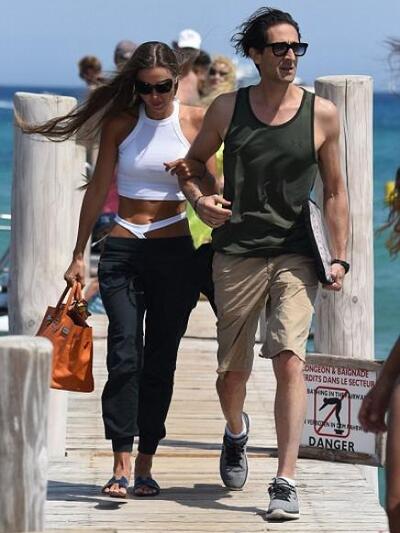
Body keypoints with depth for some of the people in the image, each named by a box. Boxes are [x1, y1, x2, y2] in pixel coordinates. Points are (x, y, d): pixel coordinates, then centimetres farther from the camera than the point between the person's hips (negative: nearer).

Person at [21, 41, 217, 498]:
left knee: (159, 361, 4)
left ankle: (145, 465, 11)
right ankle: (121, 467, -18)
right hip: (123, 250, 0)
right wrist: (79, 254, 10)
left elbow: (210, 187, 8)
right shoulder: (120, 122, 4)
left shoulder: (195, 121, 2)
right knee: (124, 355, -14)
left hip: (175, 251, 0)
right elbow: (99, 189, 9)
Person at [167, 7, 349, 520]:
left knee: (289, 360, -17)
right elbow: (191, 163, 16)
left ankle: (285, 483, -17)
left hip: (295, 256, -1)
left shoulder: (321, 114, 2)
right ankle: (236, 433, 43)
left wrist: (339, 257, 3)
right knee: (232, 370, 8)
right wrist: (199, 200, -5)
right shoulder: (227, 108, 3)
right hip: (236, 255, 1)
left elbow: (334, 190, 9)